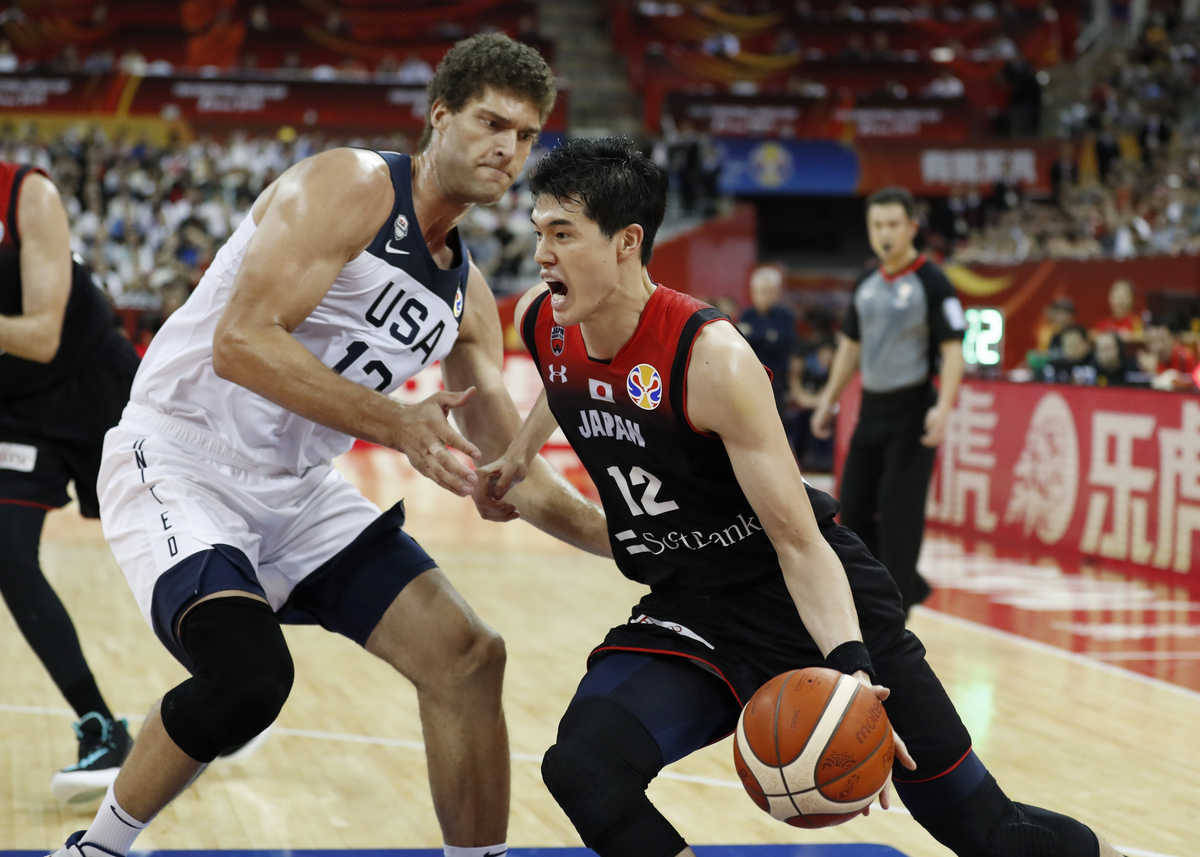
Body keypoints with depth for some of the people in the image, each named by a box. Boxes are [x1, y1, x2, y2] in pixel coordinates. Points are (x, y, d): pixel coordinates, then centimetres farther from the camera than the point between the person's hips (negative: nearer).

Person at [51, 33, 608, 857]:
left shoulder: (466, 294, 10)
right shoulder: (352, 186, -15)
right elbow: (240, 343, -26)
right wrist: (397, 424, -30)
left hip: (296, 488, 8)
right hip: (180, 462, -8)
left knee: (468, 656, -1)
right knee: (251, 676, -29)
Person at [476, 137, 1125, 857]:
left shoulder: (711, 357, -25)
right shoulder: (541, 326, -6)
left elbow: (798, 539, -24)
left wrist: (848, 663, -36)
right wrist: (519, 454, 26)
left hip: (813, 593, -5)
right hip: (691, 612, 5)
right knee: (582, 769, -24)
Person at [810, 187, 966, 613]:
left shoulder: (931, 282, -10)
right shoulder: (866, 284, 10)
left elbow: (952, 351, -14)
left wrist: (943, 408, -25)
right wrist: (828, 399, 16)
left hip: (911, 411, -7)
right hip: (872, 406, 7)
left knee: (898, 510, -9)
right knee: (853, 507, 8)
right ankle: (908, 583, 25)